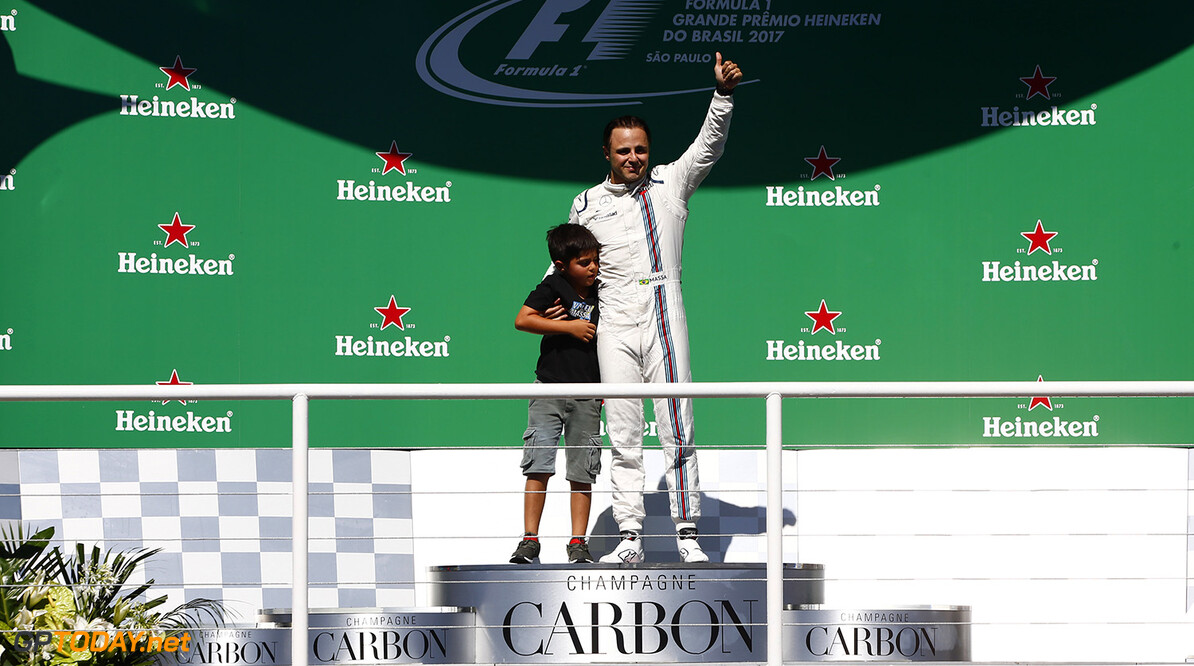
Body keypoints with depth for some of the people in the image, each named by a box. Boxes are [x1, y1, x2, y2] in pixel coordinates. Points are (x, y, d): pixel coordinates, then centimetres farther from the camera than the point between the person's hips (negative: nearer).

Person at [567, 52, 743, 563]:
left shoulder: (671, 183, 7)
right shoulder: (587, 204, 11)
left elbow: (709, 145, -5)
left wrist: (723, 95, -18)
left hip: (664, 320, -2)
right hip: (614, 329, 2)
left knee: (678, 432, -5)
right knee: (623, 438, 2)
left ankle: (687, 534, -2)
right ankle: (629, 538, 5)